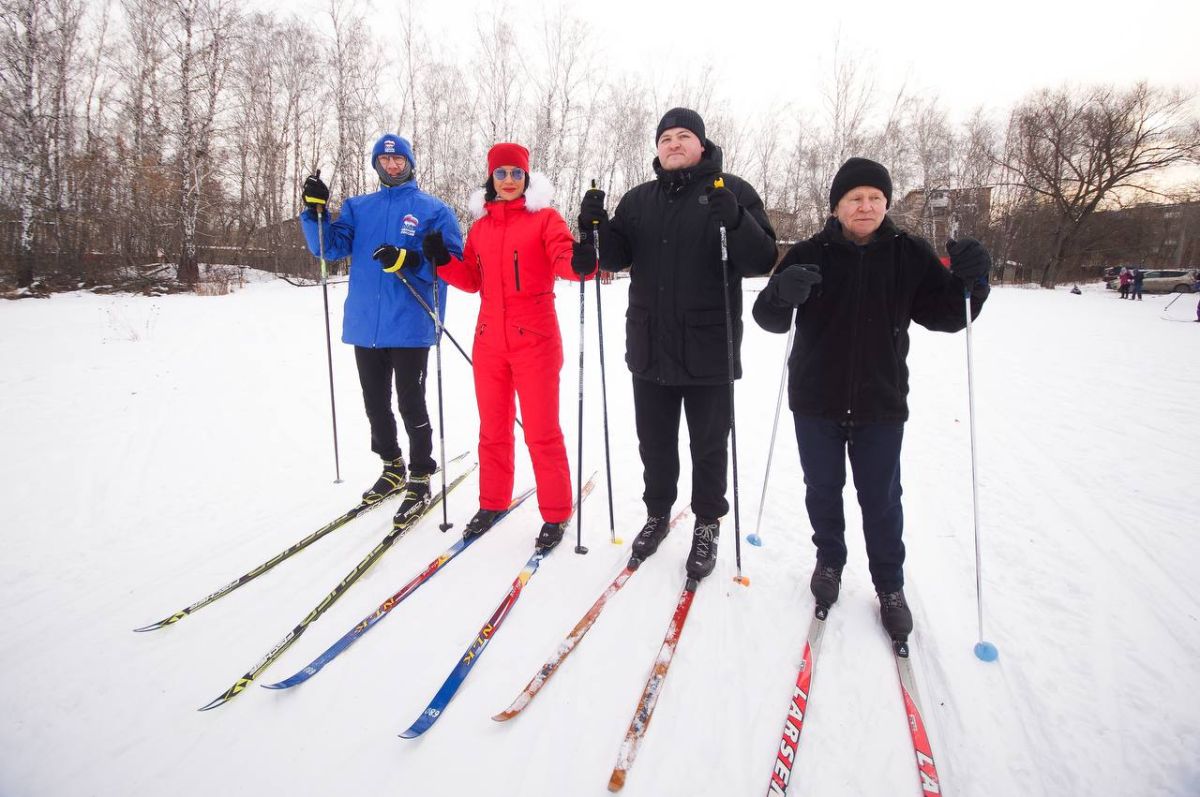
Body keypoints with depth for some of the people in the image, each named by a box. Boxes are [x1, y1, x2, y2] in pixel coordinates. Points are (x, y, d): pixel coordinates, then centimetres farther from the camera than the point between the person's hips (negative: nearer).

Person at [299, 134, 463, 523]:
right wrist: (315, 211, -8)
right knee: (375, 404, 14)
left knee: (410, 406, 0)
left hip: (409, 327, -5)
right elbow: (330, 247, 7)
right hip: (364, 327, 5)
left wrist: (410, 260, -20)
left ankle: (419, 478, 14)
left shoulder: (433, 209, 3)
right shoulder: (357, 207, 15)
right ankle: (393, 468, 32)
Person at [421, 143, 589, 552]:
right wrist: (442, 260, -2)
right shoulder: (481, 225, 13)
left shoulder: (544, 217, -1)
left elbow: (565, 260, -15)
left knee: (542, 431, 0)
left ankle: (556, 514, 13)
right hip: (489, 340, 5)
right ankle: (492, 502, 29)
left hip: (534, 339, -5)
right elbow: (472, 281, 14)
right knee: (493, 428, 15)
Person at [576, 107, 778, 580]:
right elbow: (616, 258, 10)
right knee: (654, 442, 16)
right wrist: (595, 228, -9)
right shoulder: (639, 199, 11)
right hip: (649, 348, 4)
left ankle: (707, 524, 27)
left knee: (709, 446, 9)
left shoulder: (732, 192, -2)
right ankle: (657, 513, 36)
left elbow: (762, 261, -10)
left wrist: (735, 222, -28)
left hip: (708, 350, -4)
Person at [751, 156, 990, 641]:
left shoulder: (909, 255, 0)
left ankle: (890, 586, 28)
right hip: (816, 402, 0)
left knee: (881, 499, 9)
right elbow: (770, 319, -8)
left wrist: (970, 281, -17)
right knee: (822, 490, 14)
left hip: (881, 403, 0)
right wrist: (781, 293, -30)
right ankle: (829, 561, 38)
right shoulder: (810, 255, -4)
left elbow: (942, 315, 3)